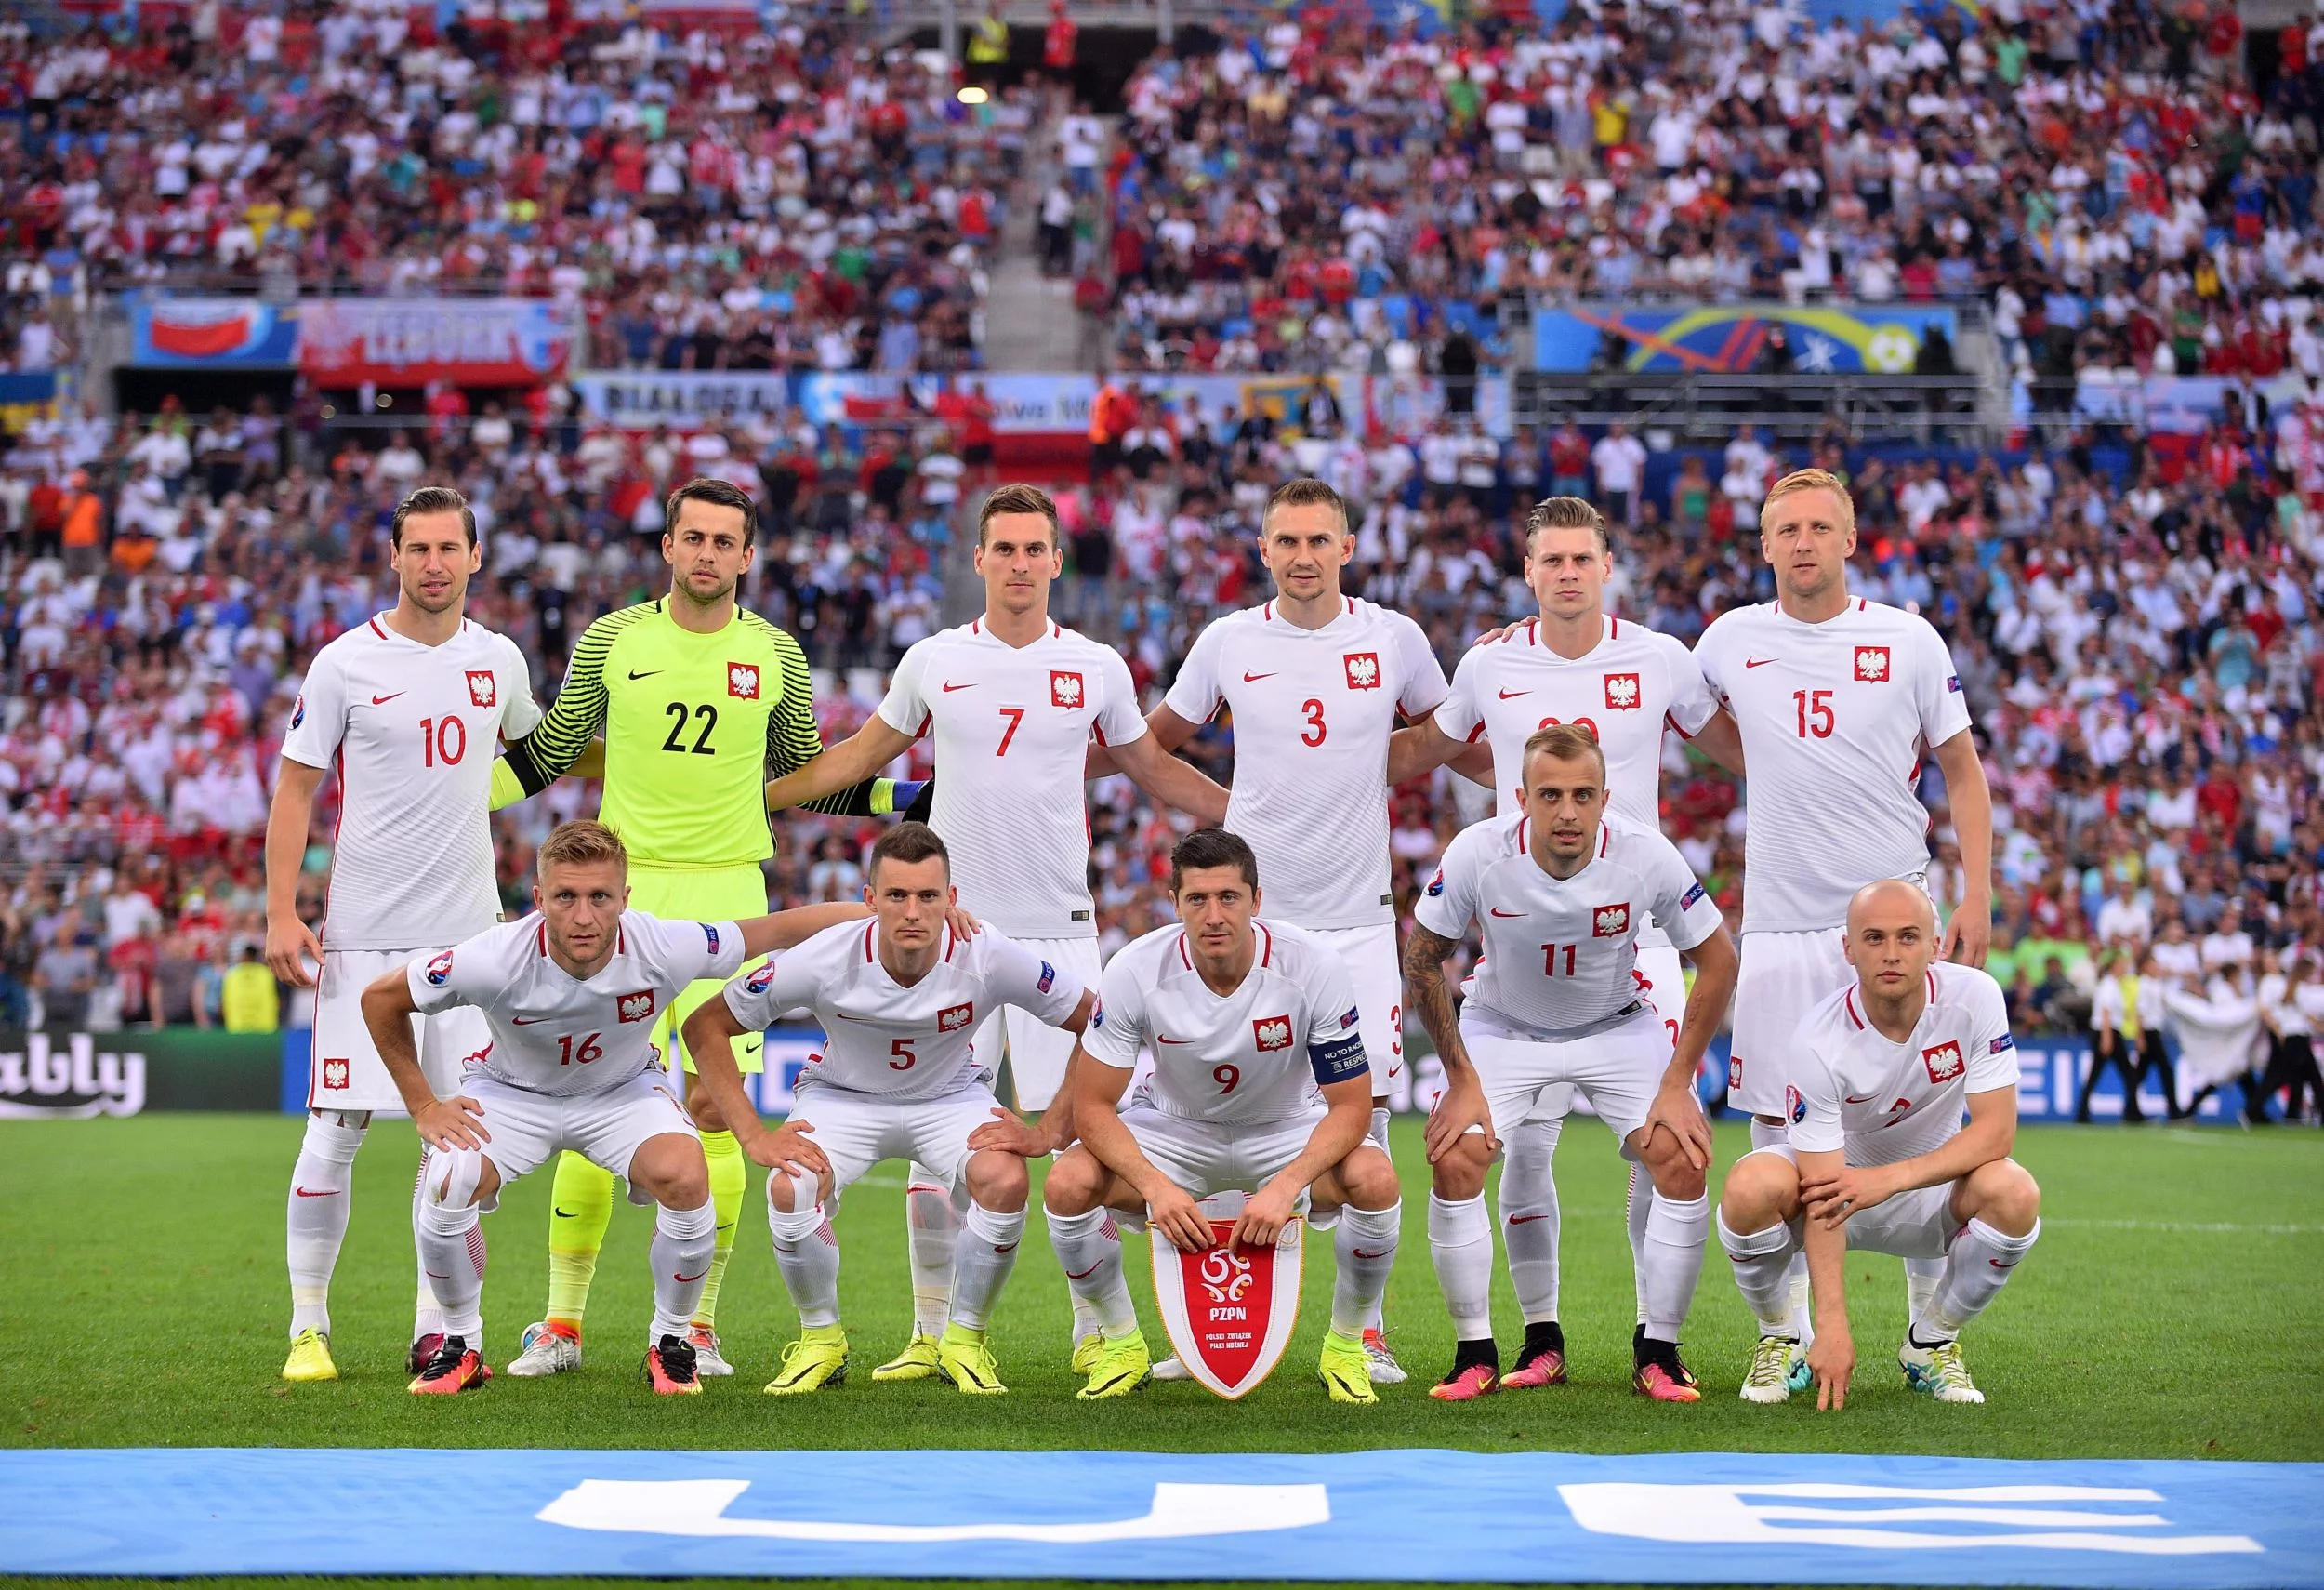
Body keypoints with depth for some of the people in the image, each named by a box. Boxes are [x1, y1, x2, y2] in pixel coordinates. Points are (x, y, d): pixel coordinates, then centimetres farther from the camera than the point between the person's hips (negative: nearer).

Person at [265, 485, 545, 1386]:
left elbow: (534, 745, 30)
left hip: (468, 935, 3)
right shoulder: (346, 663, -4)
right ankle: (308, 1325, 8)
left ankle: (438, 1329, 8)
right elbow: (295, 788, -2)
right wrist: (281, 913, -9)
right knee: (334, 1130, -4)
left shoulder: (498, 660, 8)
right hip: (364, 936, -3)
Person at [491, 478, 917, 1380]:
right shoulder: (609, 642, 3)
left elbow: (804, 770, 20)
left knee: (716, 1111, -2)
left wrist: (914, 798, 13)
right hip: (624, 887, -1)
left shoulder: (776, 655, 6)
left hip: (730, 892, 1)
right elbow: (547, 752, 14)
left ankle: (698, 1324, 9)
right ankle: (562, 1322, 6)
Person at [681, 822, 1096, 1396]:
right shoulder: (826, 958, -28)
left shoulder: (988, 957, -27)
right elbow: (705, 1026, -16)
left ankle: (965, 1340, -5)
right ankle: (821, 1340, -1)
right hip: (843, 1096, 0)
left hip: (951, 1097, 0)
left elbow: (1097, 1024, -13)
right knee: (791, 1190, -30)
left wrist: (1047, 1133, -18)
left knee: (1006, 1181, -30)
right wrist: (754, 1137, -21)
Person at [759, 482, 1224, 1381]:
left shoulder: (1096, 668, 4)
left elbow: (1153, 768, 18)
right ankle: (932, 1333, 10)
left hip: (1059, 927, 0)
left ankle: (1098, 1329, 5)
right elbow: (863, 755, 18)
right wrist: (752, 798, 17)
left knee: (1078, 1128, -4)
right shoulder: (935, 663, 5)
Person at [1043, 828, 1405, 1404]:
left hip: (1287, 1129, -1)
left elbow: (1351, 1104, -20)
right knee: (1069, 1184, -27)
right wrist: (1155, 1186, -35)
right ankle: (1119, 1343, 0)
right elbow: (1092, 1105, -18)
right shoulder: (1135, 969, -24)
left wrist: (1285, 1187, -37)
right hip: (1174, 1127, 1)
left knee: (1374, 1180, -32)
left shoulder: (1314, 966, -25)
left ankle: (1346, 1346, -5)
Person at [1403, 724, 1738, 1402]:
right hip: (1503, 1026, 0)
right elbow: (1422, 962, -11)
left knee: (1684, 1162, -17)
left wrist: (1677, 1083, -14)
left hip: (1618, 1027, 0)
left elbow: (1716, 960, -12)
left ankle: (1657, 1352, -1)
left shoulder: (1647, 855, -26)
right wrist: (1462, 1082, -12)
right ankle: (1475, 1353, -2)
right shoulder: (1477, 854, -27)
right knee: (1453, 1161, -19)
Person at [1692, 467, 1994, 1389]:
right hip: (1779, 922, 2)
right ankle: (1792, 1332, 11)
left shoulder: (1909, 641, 1)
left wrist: (1977, 895, -2)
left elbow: (1961, 771, 6)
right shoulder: (1731, 640, 5)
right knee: (1776, 1127, 1)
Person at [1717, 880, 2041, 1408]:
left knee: (2014, 1194, -30)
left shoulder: (1974, 997, -21)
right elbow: (1822, 1197, -28)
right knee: (1749, 1190, -33)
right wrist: (1832, 1325, -35)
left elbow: (1996, 1129, -21)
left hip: (1930, 1182, 2)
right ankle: (1779, 1339, -2)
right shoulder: (1819, 1041, -27)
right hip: (1839, 1174, -2)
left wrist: (1891, 1177, -34)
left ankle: (1931, 1343, -3)